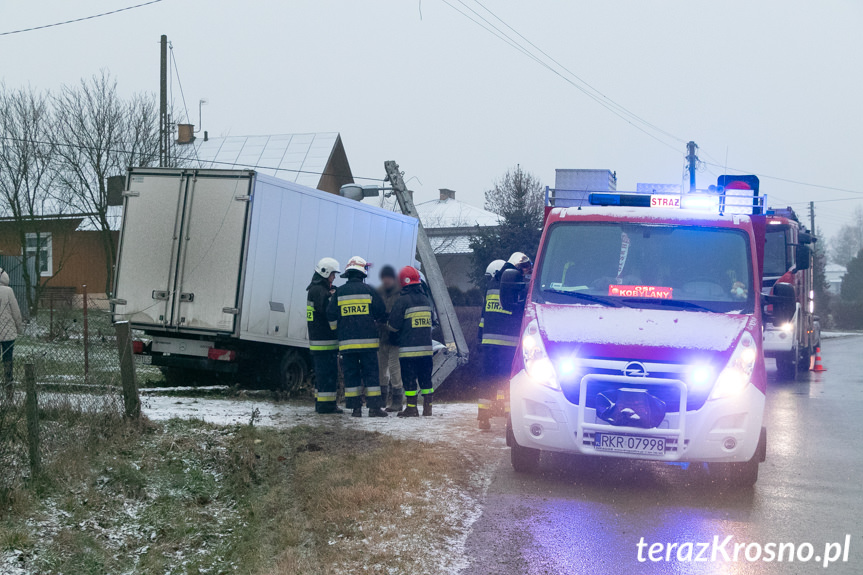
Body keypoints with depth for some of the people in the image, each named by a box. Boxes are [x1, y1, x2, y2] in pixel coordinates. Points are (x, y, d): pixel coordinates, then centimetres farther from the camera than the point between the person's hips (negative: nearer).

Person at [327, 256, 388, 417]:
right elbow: (381, 314, 4)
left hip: (346, 342, 2)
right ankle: (374, 407, -1)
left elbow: (331, 315, 5)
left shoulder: (339, 292, 5)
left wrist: (338, 331, 20)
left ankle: (355, 407, 5)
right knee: (371, 373, 2)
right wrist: (376, 323, 26)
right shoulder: (369, 290, 0)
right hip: (368, 340, -2)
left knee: (351, 374, 6)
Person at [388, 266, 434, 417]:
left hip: (408, 348, -6)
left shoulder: (403, 300, -10)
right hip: (426, 347, 6)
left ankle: (412, 408, 0)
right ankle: (427, 407, 13)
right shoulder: (425, 299, 10)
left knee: (409, 378, 0)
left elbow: (393, 326, -8)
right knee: (425, 378, 11)